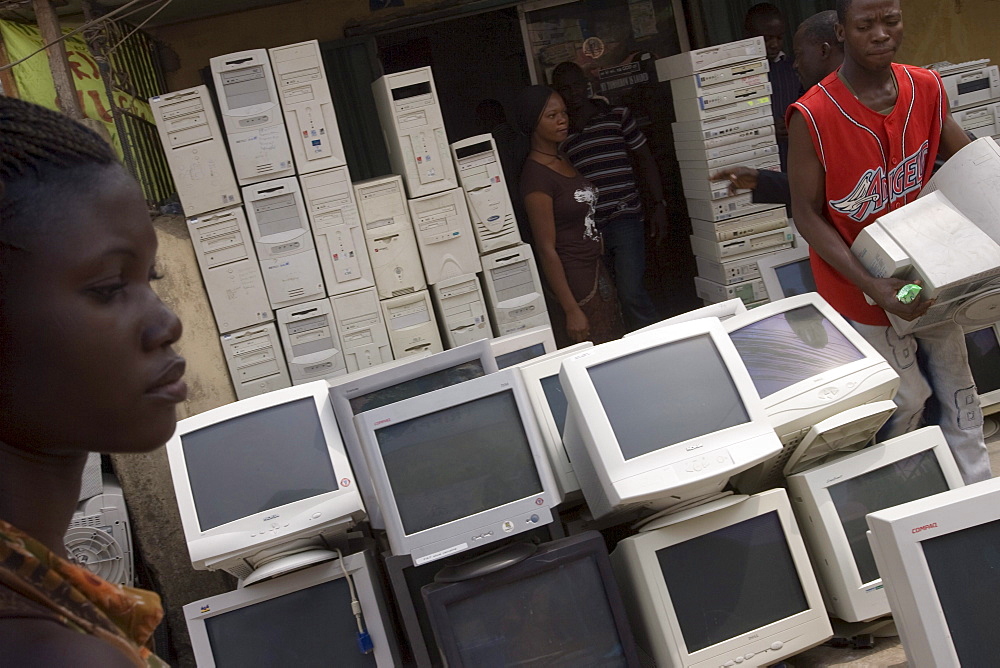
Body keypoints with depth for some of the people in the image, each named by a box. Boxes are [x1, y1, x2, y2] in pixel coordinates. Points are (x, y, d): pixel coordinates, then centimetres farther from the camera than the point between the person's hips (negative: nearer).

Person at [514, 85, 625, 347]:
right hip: (573, 283, -9)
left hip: (597, 272, 9)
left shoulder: (563, 160, 9)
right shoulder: (537, 176, -19)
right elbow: (546, 249, -19)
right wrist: (571, 310, -20)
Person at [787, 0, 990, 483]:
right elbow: (807, 215, -17)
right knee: (908, 397, 2)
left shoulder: (927, 90, -6)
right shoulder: (813, 117, -22)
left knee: (957, 384, 14)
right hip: (861, 280, -5)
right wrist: (873, 287, -25)